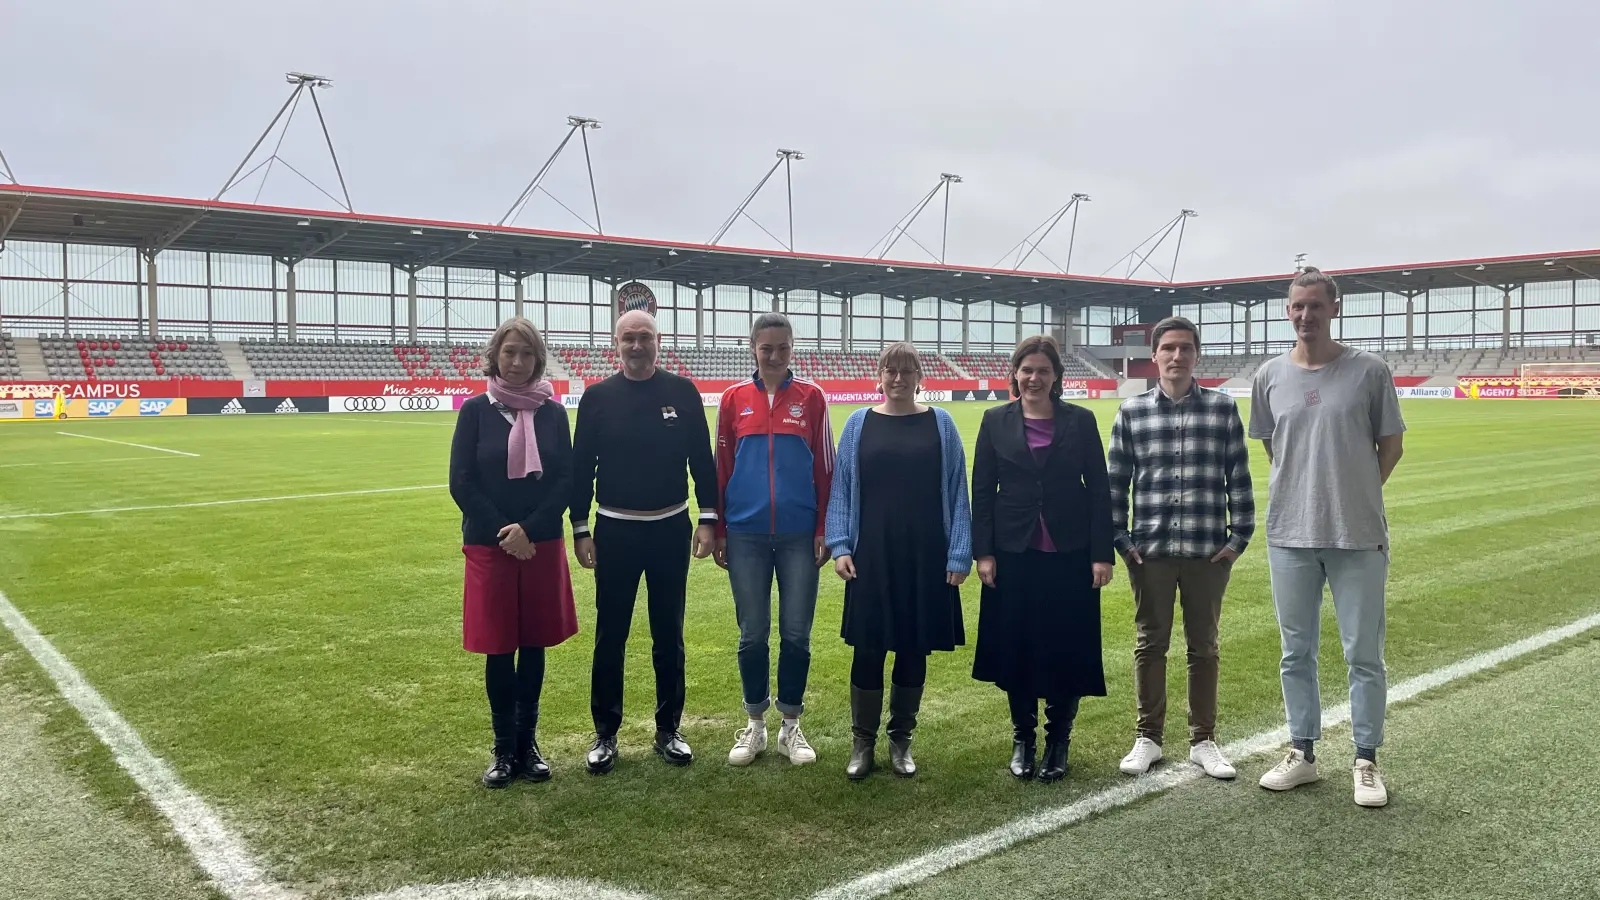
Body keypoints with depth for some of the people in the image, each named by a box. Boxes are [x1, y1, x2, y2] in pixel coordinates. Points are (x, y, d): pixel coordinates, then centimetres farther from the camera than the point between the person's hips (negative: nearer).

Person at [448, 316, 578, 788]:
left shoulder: (553, 412, 3)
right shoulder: (475, 410, -1)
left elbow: (565, 479, -1)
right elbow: (461, 483, -5)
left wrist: (530, 528, -14)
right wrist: (503, 533, -12)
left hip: (542, 545, 1)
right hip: (490, 547, -1)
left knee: (534, 645, 8)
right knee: (499, 649, 4)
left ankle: (528, 743, 21)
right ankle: (504, 749, 17)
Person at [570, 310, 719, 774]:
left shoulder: (682, 391, 0)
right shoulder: (598, 397, -1)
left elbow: (702, 458, 3)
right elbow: (581, 467, 2)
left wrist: (708, 519, -2)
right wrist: (580, 529, -1)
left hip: (671, 529, 1)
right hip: (615, 531, 0)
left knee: (669, 635, 9)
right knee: (610, 636, 5)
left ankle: (668, 730, 22)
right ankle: (605, 734, 18)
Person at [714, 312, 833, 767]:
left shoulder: (811, 396, 1)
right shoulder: (734, 398, 3)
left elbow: (824, 467, 4)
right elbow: (722, 468, 7)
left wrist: (824, 529, 0)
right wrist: (718, 531, 6)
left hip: (799, 534, 0)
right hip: (746, 535, 1)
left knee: (796, 634, 5)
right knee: (753, 635, 6)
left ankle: (791, 726, 21)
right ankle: (755, 725, 22)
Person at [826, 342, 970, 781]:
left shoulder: (940, 424, 3)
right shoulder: (859, 424, 4)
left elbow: (956, 493, 1)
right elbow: (841, 489, 4)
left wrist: (959, 555, -4)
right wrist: (839, 546, -5)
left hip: (926, 557, 0)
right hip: (871, 556, 0)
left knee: (913, 650, 8)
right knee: (868, 651, 2)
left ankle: (901, 740, 24)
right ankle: (862, 742, 18)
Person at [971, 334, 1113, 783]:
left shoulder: (1080, 421, 2)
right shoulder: (996, 421, 4)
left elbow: (1099, 490, 2)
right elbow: (982, 491, 3)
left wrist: (1102, 554, -4)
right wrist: (983, 553, -3)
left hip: (1069, 554, 0)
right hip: (1014, 553, 1)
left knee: (1066, 650, 4)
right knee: (1016, 649, 6)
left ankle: (1058, 742, 19)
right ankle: (1023, 738, 22)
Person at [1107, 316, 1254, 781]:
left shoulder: (1223, 408, 2)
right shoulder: (1132, 411, 2)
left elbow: (1239, 478, 3)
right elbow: (1116, 482, 5)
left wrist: (1239, 537, -1)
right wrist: (1119, 538, 0)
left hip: (1208, 551, 0)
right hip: (1149, 550, 0)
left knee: (1204, 646, 11)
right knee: (1149, 644, 9)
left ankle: (1203, 740, 24)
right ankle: (1148, 738, 22)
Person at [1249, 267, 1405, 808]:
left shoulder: (1369, 371, -5)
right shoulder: (1270, 376, 3)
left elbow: (1391, 445, 3)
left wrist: (1357, 495, 0)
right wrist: (1307, 492, 8)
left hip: (1359, 536, -2)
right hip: (1290, 534, 3)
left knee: (1364, 654, 6)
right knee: (1296, 652, 12)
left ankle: (1366, 762, 19)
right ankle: (1302, 753, 26)